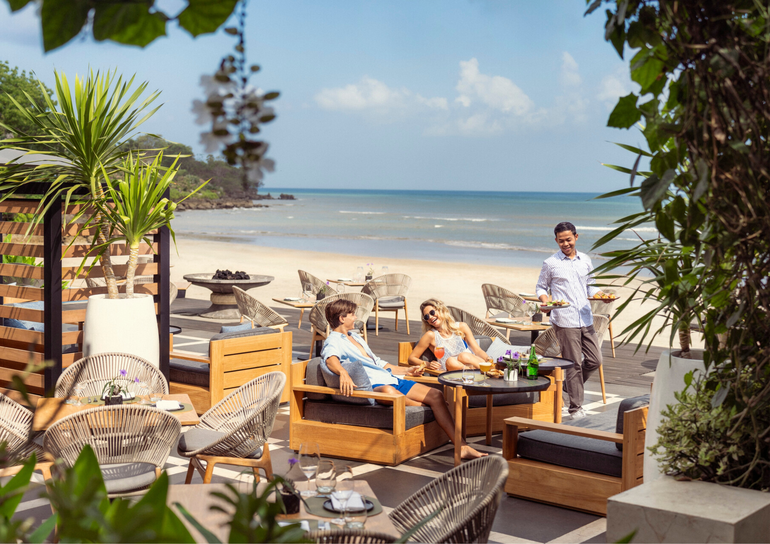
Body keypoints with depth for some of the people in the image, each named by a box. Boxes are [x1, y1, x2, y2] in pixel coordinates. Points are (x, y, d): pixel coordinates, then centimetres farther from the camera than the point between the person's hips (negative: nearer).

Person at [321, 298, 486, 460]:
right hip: (373, 384, -9)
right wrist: (343, 372, -48)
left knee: (436, 394, -9)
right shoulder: (333, 341, -2)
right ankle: (423, 407, -15)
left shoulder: (355, 336, 28)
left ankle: (462, 447, -13)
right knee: (388, 391, -44)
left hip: (391, 379, 9)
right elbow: (331, 359, -27)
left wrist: (406, 371, 35)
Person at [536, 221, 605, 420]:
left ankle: (571, 383, 30)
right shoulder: (550, 263, 1)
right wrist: (545, 301, -12)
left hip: (586, 319, 5)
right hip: (564, 321, -4)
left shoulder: (585, 260, 12)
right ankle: (575, 408, 7)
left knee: (595, 360, 4)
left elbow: (590, 286, 20)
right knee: (574, 364, -3)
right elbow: (541, 287, 8)